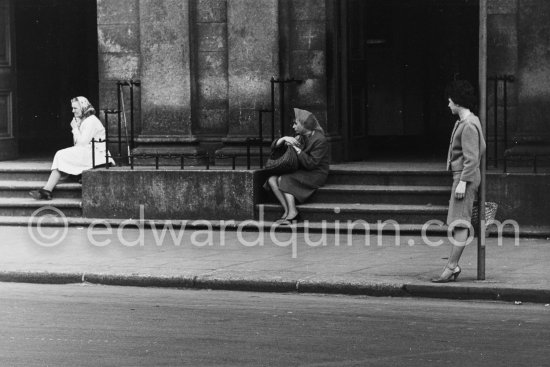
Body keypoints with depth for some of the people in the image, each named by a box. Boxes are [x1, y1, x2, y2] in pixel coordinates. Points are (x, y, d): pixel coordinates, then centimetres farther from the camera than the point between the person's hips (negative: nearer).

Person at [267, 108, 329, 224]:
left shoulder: (320, 140, -13)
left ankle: (292, 212, -25)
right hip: (301, 172, 8)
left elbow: (310, 164, -22)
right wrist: (284, 139, -13)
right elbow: (275, 146, 9)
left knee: (283, 179, -26)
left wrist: (296, 148, -18)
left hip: (316, 174, -8)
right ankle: (287, 211, -24)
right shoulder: (300, 137, 10)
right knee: (272, 180, -14)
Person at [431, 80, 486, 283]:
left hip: (465, 176, -11)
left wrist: (463, 181, -22)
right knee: (455, 222, 10)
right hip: (462, 176, 11)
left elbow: (472, 157, -21)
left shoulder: (468, 126, -17)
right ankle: (454, 266, 12)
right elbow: (482, 148, 25)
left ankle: (451, 267, -12)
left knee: (460, 222, -11)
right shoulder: (471, 121, 15)